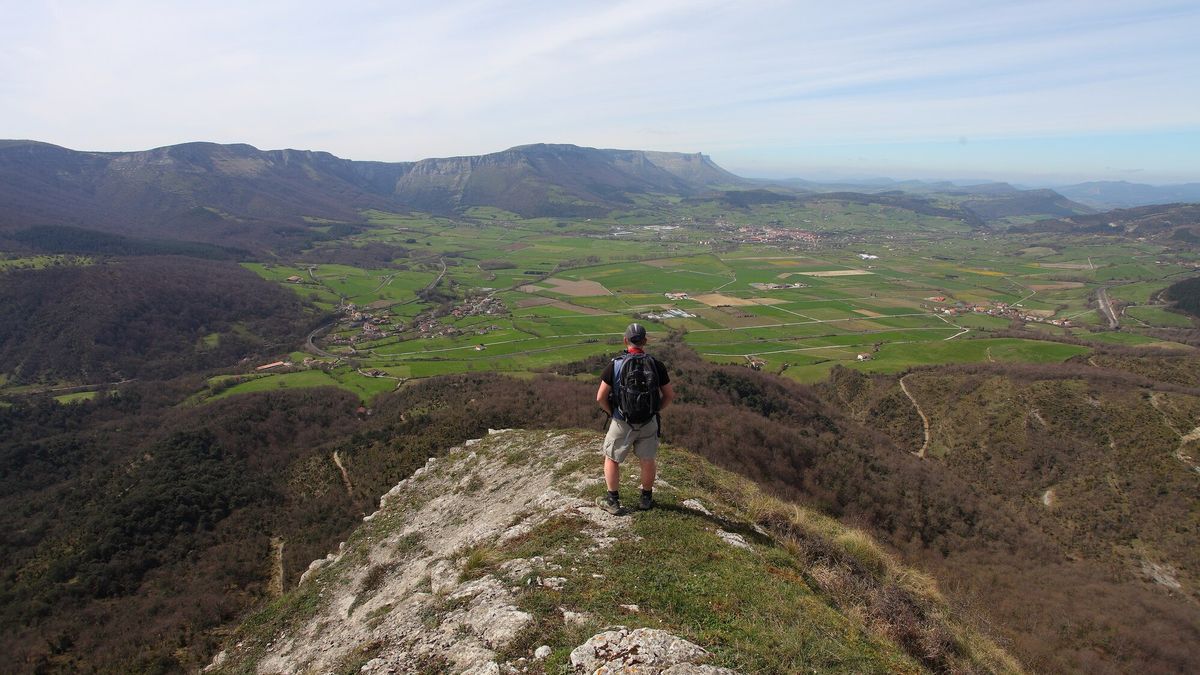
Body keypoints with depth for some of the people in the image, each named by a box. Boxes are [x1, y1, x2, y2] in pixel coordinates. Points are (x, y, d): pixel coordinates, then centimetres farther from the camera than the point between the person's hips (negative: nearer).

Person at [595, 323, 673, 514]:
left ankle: (612, 501, 22)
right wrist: (654, 410, 11)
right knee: (648, 460, 19)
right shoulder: (656, 365, -8)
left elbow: (600, 397, -12)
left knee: (611, 459, 17)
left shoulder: (615, 365, -13)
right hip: (649, 422, 2)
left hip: (622, 422, -2)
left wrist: (612, 412, 4)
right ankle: (646, 498, 33)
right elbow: (669, 395, -1)